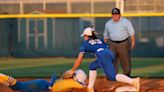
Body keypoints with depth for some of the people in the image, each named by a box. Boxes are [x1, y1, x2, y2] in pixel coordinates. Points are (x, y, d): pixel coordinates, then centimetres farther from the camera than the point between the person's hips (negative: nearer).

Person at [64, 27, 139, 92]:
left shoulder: (85, 44, 23)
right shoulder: (100, 40, 36)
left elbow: (79, 59, 24)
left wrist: (72, 70, 33)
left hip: (102, 55, -7)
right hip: (110, 54, 7)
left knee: (112, 76, -17)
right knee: (92, 66, 28)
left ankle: (133, 81, -41)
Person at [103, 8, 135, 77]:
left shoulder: (126, 22, -2)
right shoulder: (108, 23, 9)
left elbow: (131, 32, -3)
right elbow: (106, 35, 18)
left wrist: (133, 41, -10)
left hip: (124, 43, -2)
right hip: (113, 44, 2)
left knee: (125, 60, 5)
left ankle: (127, 74, 17)